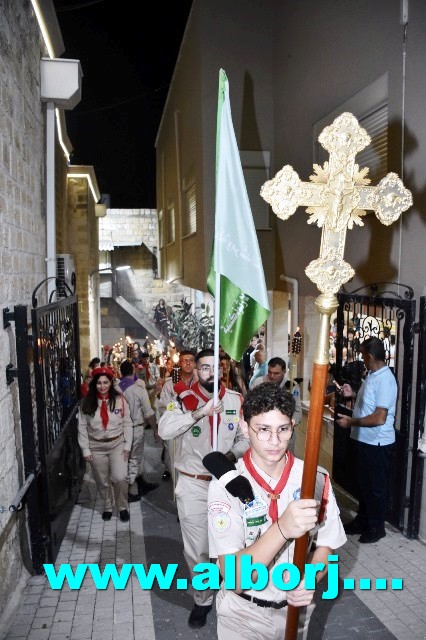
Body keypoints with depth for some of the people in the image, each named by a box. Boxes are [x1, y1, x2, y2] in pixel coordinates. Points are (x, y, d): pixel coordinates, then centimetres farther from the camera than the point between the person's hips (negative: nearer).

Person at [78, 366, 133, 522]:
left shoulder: (119, 400, -8)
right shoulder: (87, 402, -6)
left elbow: (127, 423, -3)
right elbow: (82, 427, -3)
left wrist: (127, 445, -5)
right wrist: (85, 449, -5)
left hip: (117, 444, -1)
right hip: (97, 447, 1)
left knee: (119, 478, -10)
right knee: (102, 482, 13)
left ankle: (122, 507, 16)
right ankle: (107, 507, 37)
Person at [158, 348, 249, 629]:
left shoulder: (236, 400, -3)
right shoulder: (184, 399, -10)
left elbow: (246, 437, 2)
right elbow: (164, 430, -25)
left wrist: (232, 454, -17)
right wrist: (199, 413, -32)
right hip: (193, 485, -1)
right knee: (197, 550, 9)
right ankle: (203, 600, 34)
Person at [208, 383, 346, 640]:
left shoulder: (316, 478, -14)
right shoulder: (226, 484, -23)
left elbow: (325, 545, 0)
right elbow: (234, 580, -27)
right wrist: (282, 529, -42)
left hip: (295, 608, 3)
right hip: (243, 613, -2)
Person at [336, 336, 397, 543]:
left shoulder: (385, 379, -24)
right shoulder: (372, 375, 7)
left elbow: (379, 417, -27)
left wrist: (351, 422, -19)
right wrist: (353, 394, 10)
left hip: (377, 443, -9)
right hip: (364, 439, 9)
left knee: (376, 485, 7)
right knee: (363, 482, 20)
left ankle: (376, 527, 24)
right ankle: (362, 520, 36)